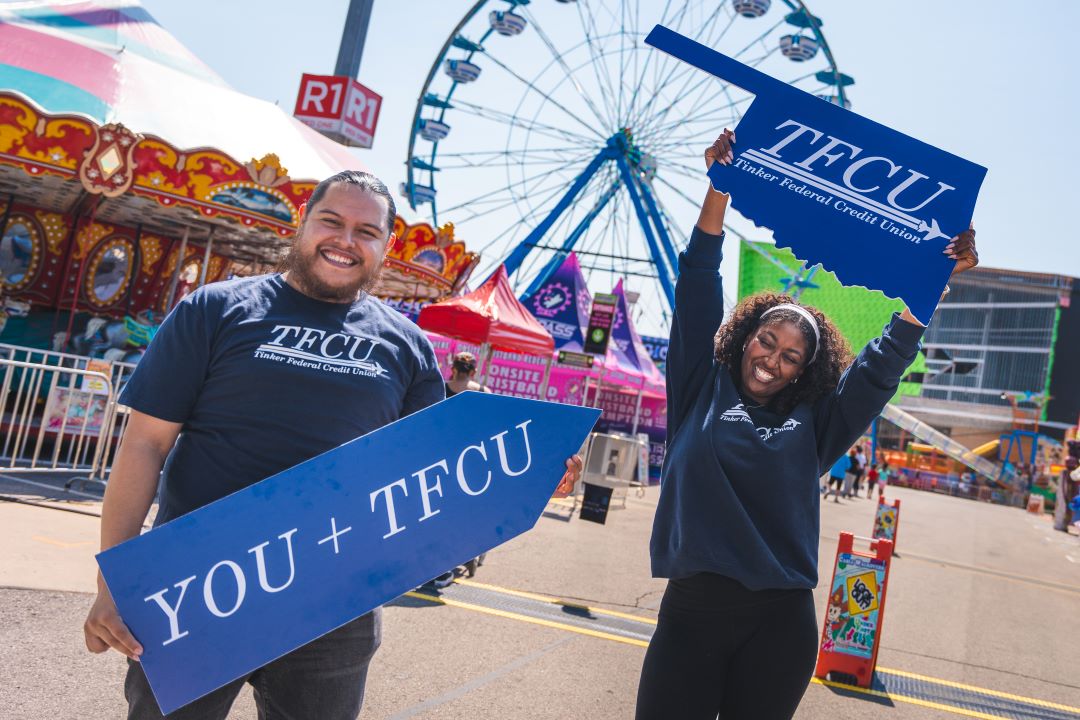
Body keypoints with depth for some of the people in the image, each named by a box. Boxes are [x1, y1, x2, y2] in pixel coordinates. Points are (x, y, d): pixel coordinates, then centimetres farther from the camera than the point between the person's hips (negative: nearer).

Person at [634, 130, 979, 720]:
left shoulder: (811, 425, 8)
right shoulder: (703, 393, 6)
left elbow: (881, 366, 7)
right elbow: (696, 294, 2)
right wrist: (718, 190, -1)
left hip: (781, 625, 1)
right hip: (692, 608, -1)